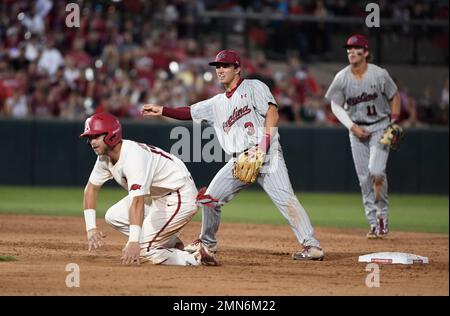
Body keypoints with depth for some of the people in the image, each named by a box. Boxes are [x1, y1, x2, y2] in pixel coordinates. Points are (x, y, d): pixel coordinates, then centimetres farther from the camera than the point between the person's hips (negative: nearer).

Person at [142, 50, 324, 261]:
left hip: (266, 155, -7)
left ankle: (311, 245, -23)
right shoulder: (218, 103, 22)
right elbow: (189, 113, 21)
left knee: (284, 198, -20)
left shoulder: (253, 87, 2)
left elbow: (272, 113, -9)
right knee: (211, 197, 4)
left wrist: (264, 143, -21)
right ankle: (208, 242, 25)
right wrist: (162, 110, 7)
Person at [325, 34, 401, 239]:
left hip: (380, 127, -3)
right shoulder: (342, 78, -6)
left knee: (376, 170, -21)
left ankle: (382, 215, -2)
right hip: (357, 129, 3)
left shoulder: (379, 74, -11)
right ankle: (374, 224, 9)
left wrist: (394, 123, -5)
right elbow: (336, 106, 1)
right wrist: (352, 127, -10)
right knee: (364, 178, 1)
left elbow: (394, 97, 3)